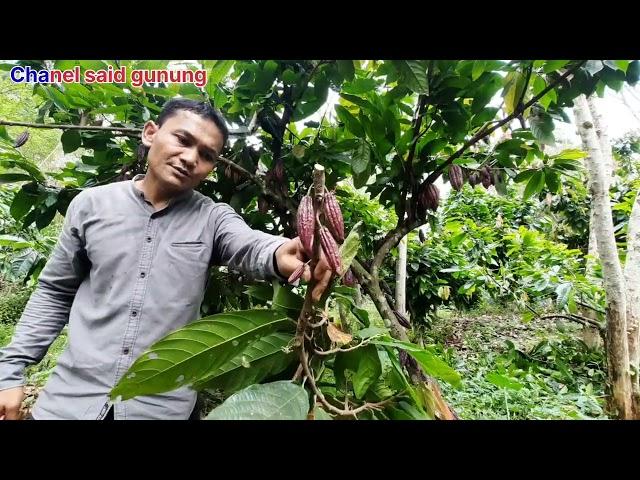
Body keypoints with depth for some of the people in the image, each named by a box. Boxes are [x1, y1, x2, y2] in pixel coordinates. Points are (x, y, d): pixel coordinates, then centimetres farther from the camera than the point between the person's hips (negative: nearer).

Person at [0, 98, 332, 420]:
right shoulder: (91, 204, -1)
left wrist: (278, 254, -51)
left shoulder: (214, 218, -6)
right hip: (73, 395, 1)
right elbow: (54, 292, 7)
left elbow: (249, 246, -28)